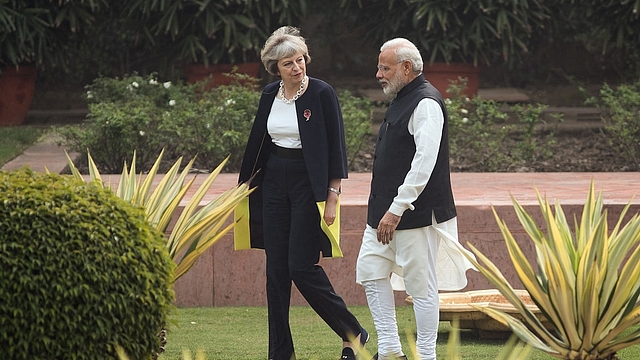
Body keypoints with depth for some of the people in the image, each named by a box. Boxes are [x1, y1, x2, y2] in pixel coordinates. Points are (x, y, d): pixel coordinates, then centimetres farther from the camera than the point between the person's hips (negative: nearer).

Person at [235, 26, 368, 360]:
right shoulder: (270, 95, 6)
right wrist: (245, 185, 18)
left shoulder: (322, 94, -11)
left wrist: (332, 196, -13)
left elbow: (335, 147, -10)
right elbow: (257, 143, 16)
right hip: (274, 181, 6)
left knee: (302, 267, -10)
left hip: (309, 183, -6)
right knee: (275, 268, 4)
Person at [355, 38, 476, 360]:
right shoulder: (402, 100, 16)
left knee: (421, 285, -4)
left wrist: (397, 210, -25)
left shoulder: (426, 103, -16)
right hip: (385, 211, 11)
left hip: (416, 213, -11)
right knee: (371, 272, 10)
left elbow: (425, 162, -23)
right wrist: (384, 210, 19)